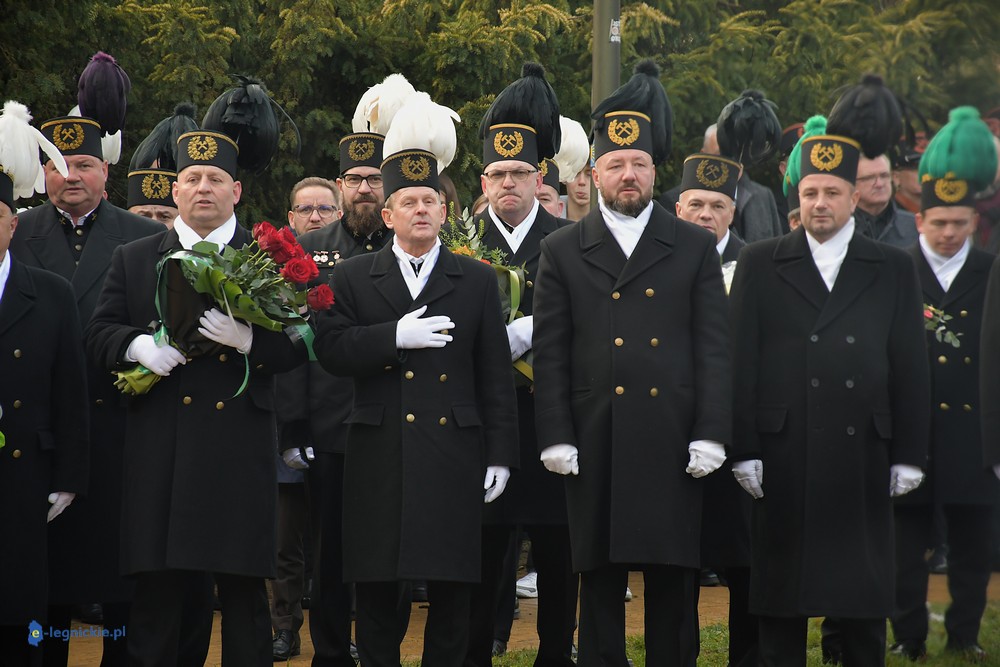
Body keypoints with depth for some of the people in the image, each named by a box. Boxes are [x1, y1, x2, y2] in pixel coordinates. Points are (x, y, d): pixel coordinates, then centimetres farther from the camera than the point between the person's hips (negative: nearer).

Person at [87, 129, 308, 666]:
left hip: (240, 446, -1)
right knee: (157, 587, 2)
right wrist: (138, 345, -11)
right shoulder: (133, 259, 14)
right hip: (159, 450, 1)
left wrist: (249, 339, -17)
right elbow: (99, 334, 10)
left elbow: (297, 344, 2)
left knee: (243, 590, 0)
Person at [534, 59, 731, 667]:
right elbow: (551, 355, 5)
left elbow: (714, 346, 4)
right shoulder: (563, 252, 8)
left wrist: (710, 434, -4)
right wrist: (556, 437, -3)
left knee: (673, 583, 3)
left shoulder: (695, 248, 8)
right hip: (595, 445, 0)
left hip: (673, 445, 0)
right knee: (600, 583, 5)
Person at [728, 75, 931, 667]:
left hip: (861, 455, 1)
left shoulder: (894, 271, 9)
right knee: (780, 600, 4)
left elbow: (911, 369, 7)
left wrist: (909, 457, 2)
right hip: (783, 456, 0)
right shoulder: (760, 264, 7)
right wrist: (743, 451, -3)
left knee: (865, 601, 5)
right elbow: (740, 362, 3)